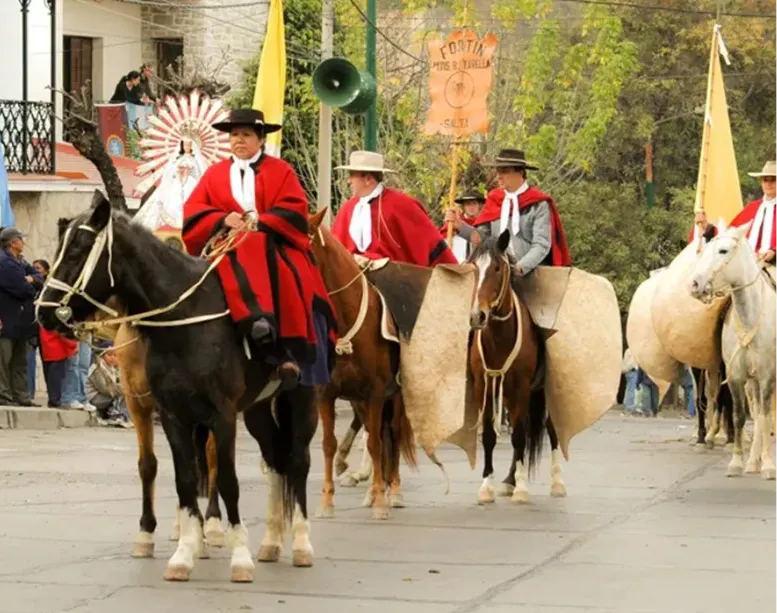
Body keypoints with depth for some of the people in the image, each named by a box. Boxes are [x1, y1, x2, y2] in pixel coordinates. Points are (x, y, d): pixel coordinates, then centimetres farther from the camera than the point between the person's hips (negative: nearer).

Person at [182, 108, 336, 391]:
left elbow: (294, 209, -1)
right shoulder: (215, 174, 17)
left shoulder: (279, 171, 11)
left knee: (289, 282, -31)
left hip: (274, 245, -1)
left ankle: (292, 353, -35)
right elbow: (192, 211, 8)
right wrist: (223, 219, -11)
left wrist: (260, 222, -15)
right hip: (231, 249, 1)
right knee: (236, 268, -36)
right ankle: (255, 322, -55)